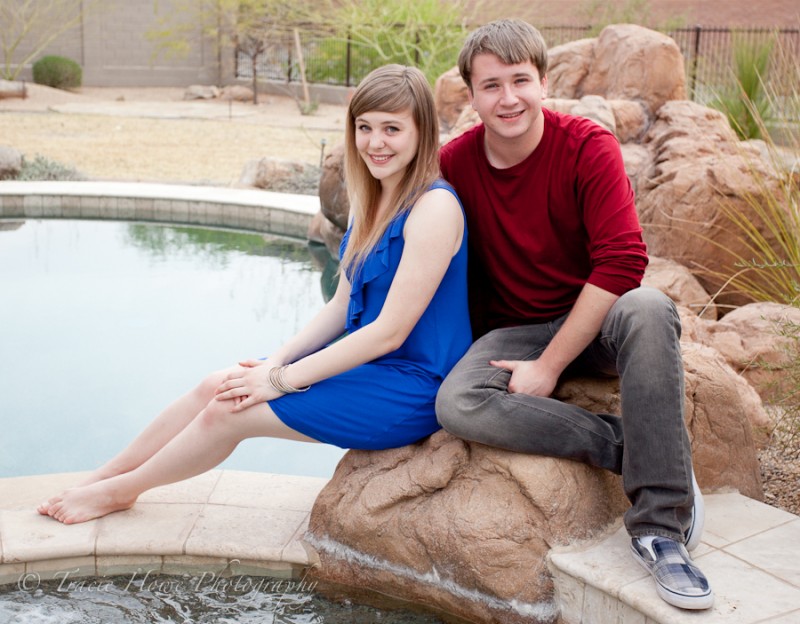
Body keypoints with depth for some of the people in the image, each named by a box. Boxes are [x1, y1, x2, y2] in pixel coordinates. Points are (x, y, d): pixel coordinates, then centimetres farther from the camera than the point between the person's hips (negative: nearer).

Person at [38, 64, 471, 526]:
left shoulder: (434, 207, -22)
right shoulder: (372, 201, 8)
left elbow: (390, 331, -23)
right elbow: (342, 306, 9)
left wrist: (282, 379, -18)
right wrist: (276, 360, -6)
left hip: (412, 386, -8)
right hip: (368, 360, 8)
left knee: (228, 411, -8)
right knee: (216, 387, 4)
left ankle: (119, 490, 16)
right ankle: (104, 476, 22)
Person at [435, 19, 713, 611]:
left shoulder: (589, 147, -12)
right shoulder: (454, 162, -4)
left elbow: (622, 263, -19)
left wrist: (549, 367, -21)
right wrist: (475, 352, -5)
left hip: (593, 318, -2)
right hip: (511, 333, 2)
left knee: (650, 310, -37)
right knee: (457, 404, -29)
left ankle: (660, 527, -31)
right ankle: (633, 446, -19)